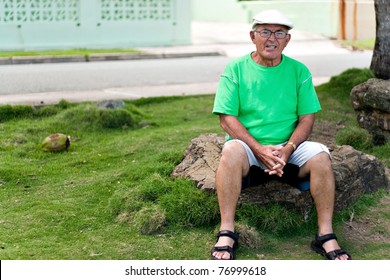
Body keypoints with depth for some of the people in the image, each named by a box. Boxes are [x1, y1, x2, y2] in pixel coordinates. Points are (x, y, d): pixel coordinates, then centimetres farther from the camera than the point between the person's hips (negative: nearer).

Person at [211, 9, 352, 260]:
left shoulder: (299, 71, 7)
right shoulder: (235, 69, 1)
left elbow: (307, 118, 3)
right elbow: (227, 118, -6)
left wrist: (288, 148, -16)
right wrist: (260, 150, -18)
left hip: (288, 148, 2)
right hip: (249, 146, -2)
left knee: (320, 155, -26)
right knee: (231, 151, -35)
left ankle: (326, 235, -18)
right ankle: (226, 233, -28)